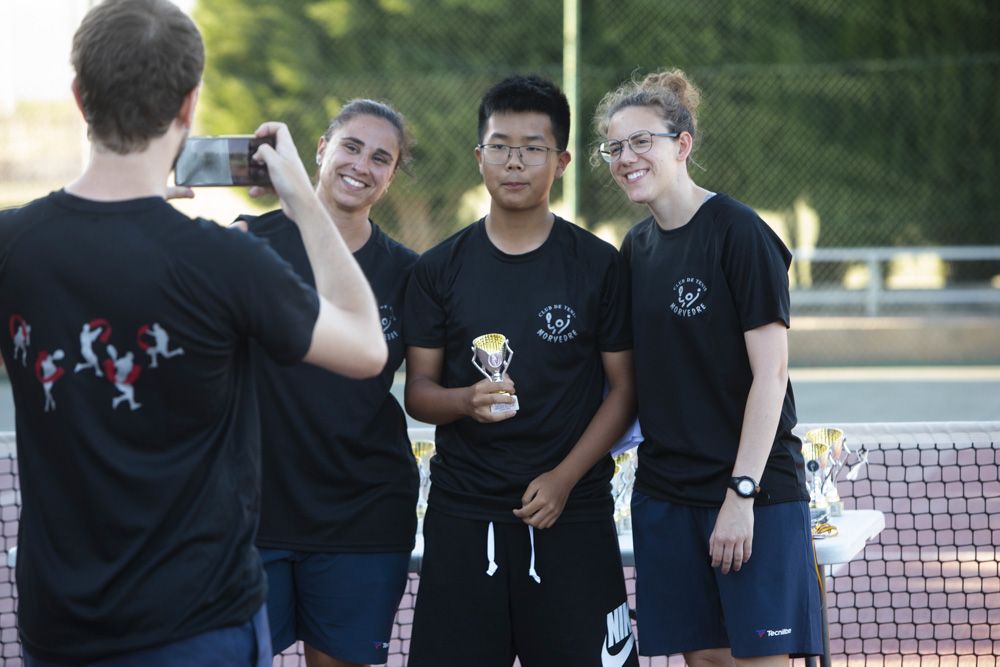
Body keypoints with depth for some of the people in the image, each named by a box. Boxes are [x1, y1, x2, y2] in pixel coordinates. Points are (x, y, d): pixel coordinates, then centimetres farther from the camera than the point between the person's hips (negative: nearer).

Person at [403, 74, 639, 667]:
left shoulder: (599, 265, 2)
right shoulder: (440, 268, 6)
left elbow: (624, 390, 2)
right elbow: (418, 390, 7)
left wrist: (565, 476, -10)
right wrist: (466, 401, -16)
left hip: (571, 512, -1)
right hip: (462, 515, 1)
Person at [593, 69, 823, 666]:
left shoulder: (739, 233, -10)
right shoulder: (637, 247, 10)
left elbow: (770, 372, -13)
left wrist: (742, 492, -18)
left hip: (751, 490, -6)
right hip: (666, 493, 6)